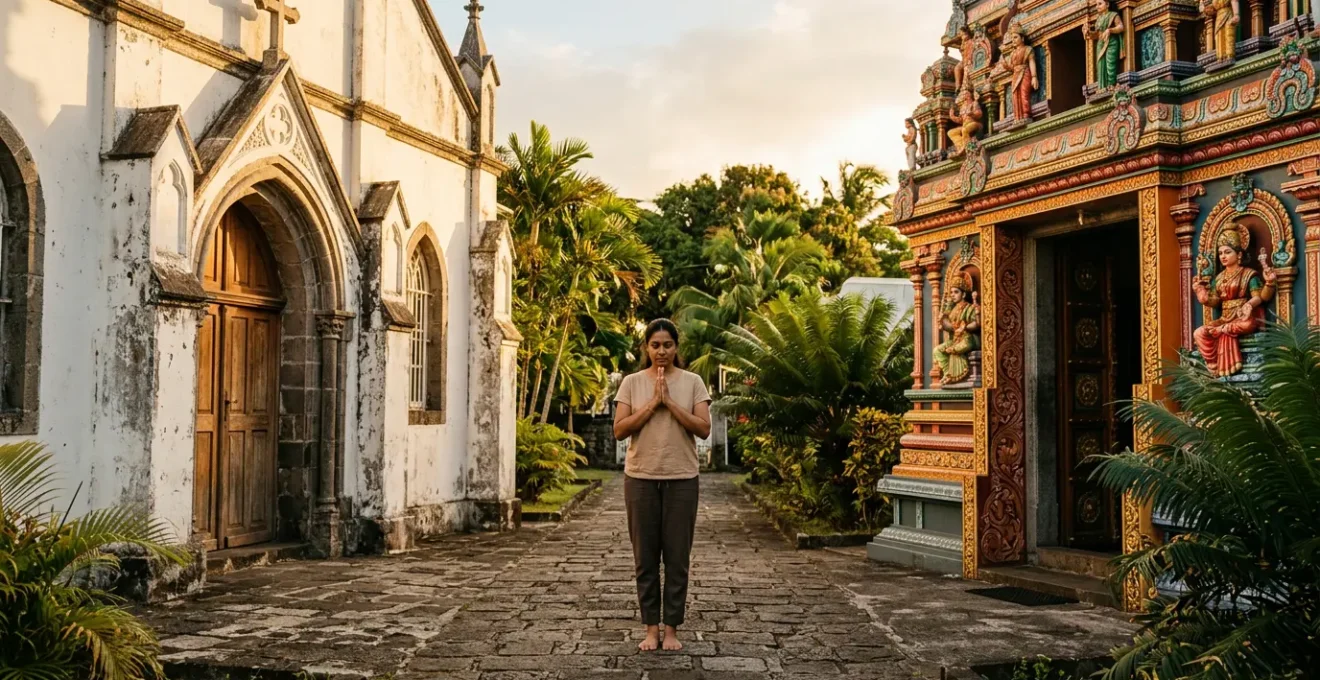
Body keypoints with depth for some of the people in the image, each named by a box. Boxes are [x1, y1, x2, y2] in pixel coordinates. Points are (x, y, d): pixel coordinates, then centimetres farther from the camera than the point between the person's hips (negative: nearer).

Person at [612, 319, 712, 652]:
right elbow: (619, 430, -5)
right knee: (645, 557, 5)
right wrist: (652, 403, -13)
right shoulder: (632, 382, 3)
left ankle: (671, 629, 12)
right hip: (641, 477, 1)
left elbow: (704, 428, -7)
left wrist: (670, 402, -14)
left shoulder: (692, 382, 2)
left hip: (681, 478, 0)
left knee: (677, 557, 3)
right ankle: (651, 628, 14)